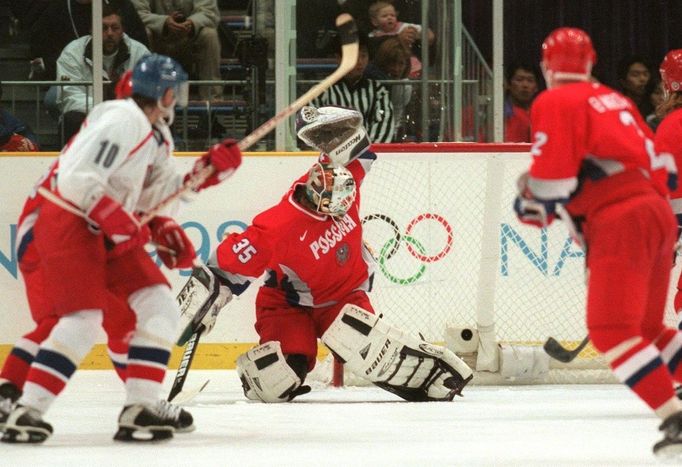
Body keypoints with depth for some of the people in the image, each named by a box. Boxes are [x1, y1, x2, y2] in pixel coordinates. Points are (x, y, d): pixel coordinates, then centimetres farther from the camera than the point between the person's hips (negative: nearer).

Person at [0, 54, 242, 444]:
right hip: (67, 224, -10)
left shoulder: (158, 135, 13)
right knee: (83, 319, -21)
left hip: (108, 232, 10)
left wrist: (208, 170, 4)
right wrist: (120, 222, -25)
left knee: (160, 308, 4)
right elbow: (78, 180, -26)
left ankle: (141, 408, 3)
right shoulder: (123, 120, -19)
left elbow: (159, 189, 15)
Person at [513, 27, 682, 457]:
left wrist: (530, 206, 12)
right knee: (645, 329, 19)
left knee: (612, 330, -10)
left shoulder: (555, 104, -2)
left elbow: (551, 183, -8)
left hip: (620, 224, -8)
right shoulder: (614, 100, 22)